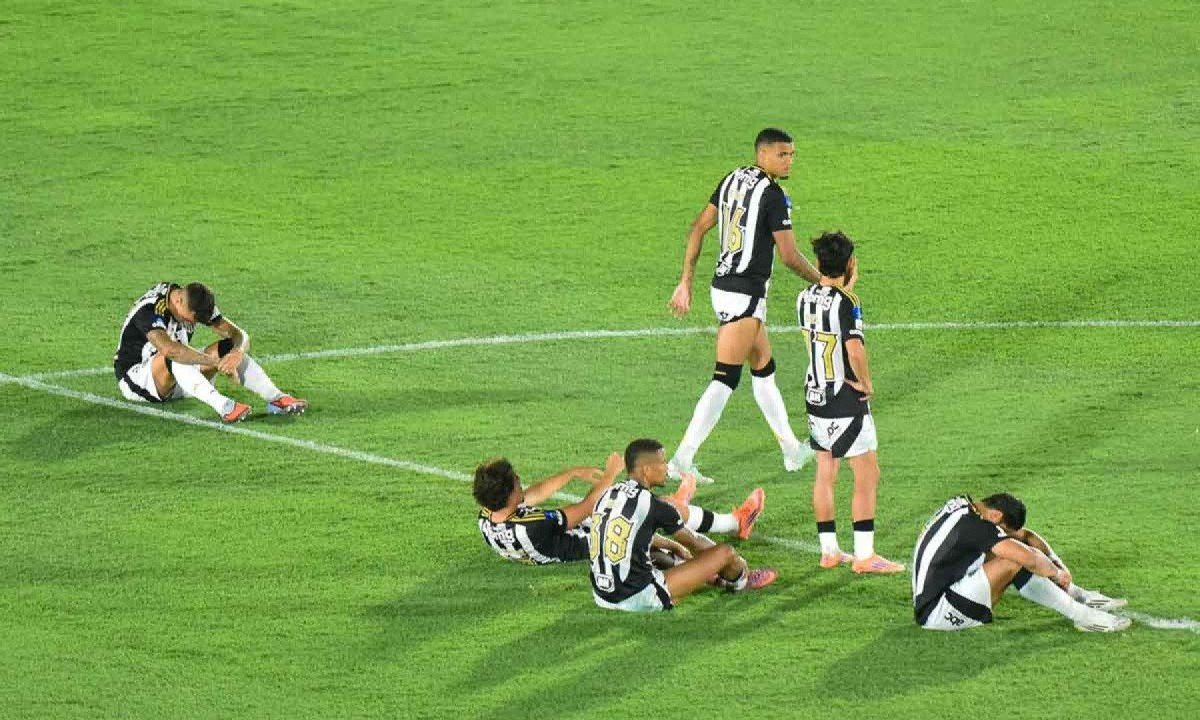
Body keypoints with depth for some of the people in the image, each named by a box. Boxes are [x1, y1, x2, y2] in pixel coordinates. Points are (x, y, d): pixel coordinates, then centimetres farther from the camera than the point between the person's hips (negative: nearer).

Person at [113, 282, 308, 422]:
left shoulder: (196, 305, -5)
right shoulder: (149, 309, -28)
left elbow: (239, 334, -7)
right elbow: (168, 348, -46)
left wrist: (238, 352, -32)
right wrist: (216, 362, -43)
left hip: (177, 379, 7)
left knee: (229, 348, -12)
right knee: (174, 357, -40)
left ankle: (276, 398, -24)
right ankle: (223, 407, -55)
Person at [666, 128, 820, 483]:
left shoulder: (733, 179, 9)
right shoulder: (772, 195, -15)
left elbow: (698, 228, 10)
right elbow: (789, 257, -13)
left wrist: (686, 282, 15)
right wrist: (821, 281, 4)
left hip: (722, 284, 9)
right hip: (745, 294, -9)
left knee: (764, 369, 19)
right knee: (725, 380, -8)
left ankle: (793, 451, 30)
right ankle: (682, 459, -12)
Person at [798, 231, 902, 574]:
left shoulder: (805, 298, 3)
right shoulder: (846, 303, -20)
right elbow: (855, 351, -31)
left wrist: (846, 288, 19)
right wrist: (865, 383, -14)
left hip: (815, 393, 8)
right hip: (846, 401, -8)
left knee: (825, 474, 14)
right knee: (867, 476, -1)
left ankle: (829, 550, 18)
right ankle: (864, 555, -1)